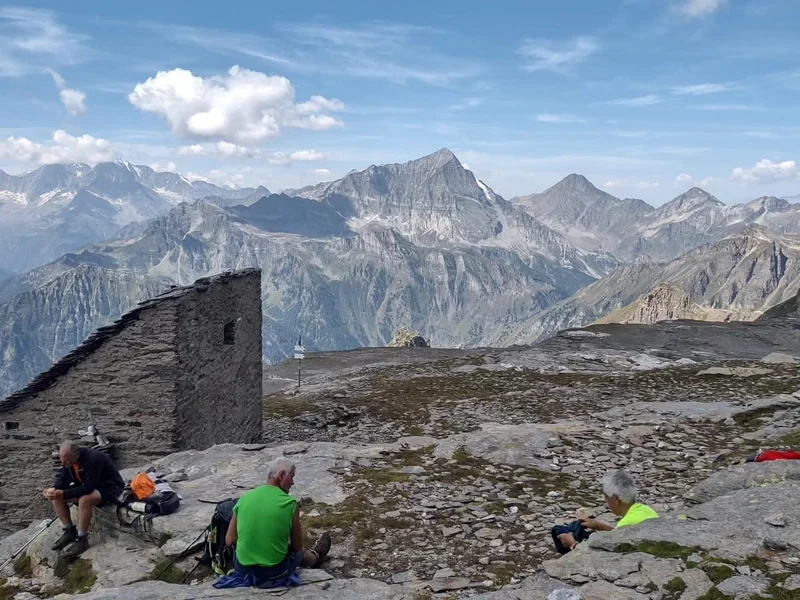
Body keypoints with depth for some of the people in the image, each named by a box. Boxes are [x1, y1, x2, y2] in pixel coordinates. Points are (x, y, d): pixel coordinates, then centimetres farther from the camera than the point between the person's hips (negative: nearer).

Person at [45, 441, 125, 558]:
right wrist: (54, 489, -24)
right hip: (86, 485, 9)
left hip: (109, 487, -8)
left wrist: (63, 494, -39)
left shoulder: (93, 459, -33)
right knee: (57, 497, -8)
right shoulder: (68, 459, -9)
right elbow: (63, 479, -1)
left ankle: (82, 540, -22)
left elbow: (88, 488, -34)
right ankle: (69, 531, 5)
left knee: (84, 500, -36)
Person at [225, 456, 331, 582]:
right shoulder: (290, 504, -13)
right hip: (274, 572, -3)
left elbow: (229, 541, 0)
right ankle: (315, 556, 65)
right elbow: (297, 547, -5)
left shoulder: (244, 498, -4)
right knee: (300, 553, 30)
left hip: (242, 569, 3)